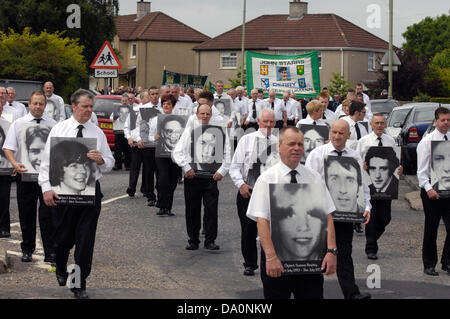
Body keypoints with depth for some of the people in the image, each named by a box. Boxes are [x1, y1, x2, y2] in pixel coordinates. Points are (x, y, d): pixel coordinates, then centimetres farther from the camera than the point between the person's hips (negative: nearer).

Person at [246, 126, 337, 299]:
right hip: (277, 256, -3)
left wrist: (331, 250, -9)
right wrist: (271, 257, -21)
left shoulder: (314, 178, 7)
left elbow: (327, 216, 4)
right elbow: (261, 220, -11)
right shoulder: (266, 179, -3)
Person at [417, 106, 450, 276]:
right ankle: (429, 264, 16)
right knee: (431, 228, 6)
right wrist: (428, 188, -18)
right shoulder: (426, 141, -3)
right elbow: (422, 170, -7)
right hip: (432, 190, -3)